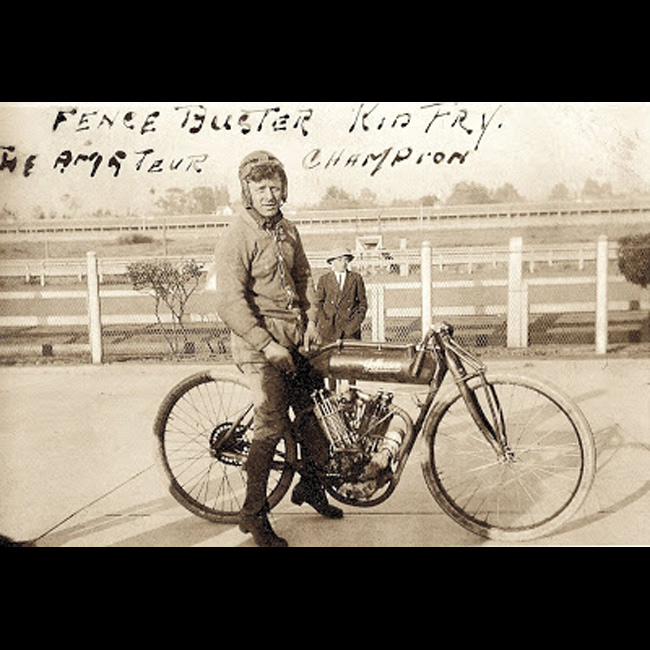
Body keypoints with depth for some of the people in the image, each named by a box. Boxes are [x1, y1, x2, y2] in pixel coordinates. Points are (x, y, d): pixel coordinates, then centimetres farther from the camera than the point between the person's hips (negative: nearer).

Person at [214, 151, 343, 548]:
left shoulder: (288, 231, 10)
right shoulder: (237, 238, -13)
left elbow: (304, 277, 20)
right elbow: (230, 304, -19)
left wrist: (311, 321, 7)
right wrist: (267, 345, -21)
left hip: (296, 337, 7)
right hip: (259, 341, -7)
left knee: (315, 409, 11)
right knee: (273, 424, -11)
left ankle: (310, 486, 33)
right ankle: (254, 513, 5)